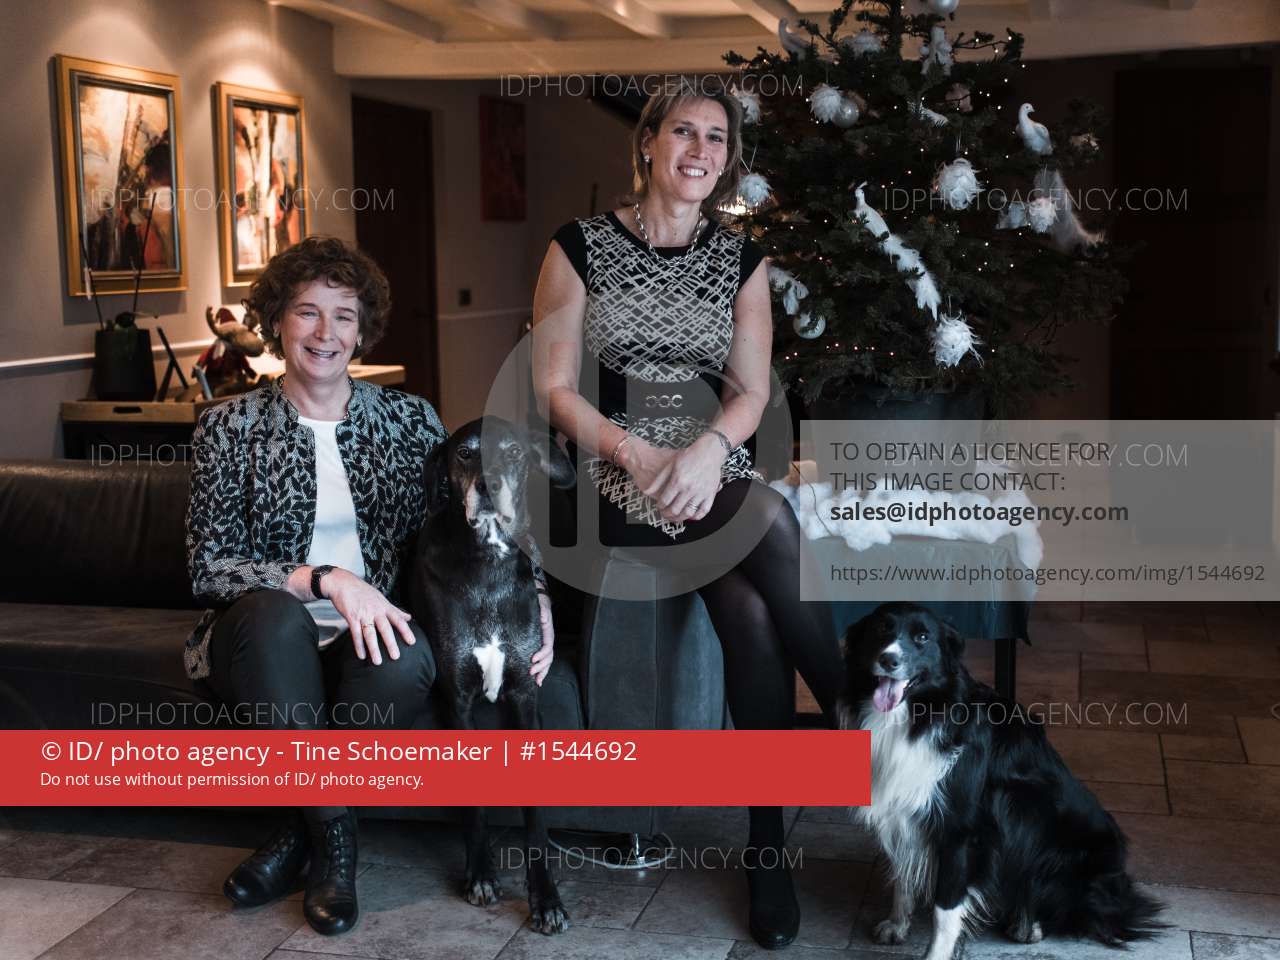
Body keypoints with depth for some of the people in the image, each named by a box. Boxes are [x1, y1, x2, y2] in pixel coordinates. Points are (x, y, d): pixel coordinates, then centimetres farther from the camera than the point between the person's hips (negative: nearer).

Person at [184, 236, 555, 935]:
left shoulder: (410, 419, 8)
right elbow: (208, 565, -6)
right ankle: (334, 832, -18)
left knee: (410, 661, -34)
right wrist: (325, 580, -21)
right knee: (270, 612, -36)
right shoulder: (231, 426, 2)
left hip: (371, 635, 1)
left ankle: (302, 833, -11)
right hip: (267, 642, -1)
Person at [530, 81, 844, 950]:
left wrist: (708, 450, -15)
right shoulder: (581, 246, 1)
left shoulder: (741, 257, 11)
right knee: (774, 530, -31)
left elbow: (753, 390, 7)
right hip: (616, 478, -3)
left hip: (714, 470, 3)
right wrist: (643, 458, -16)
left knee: (751, 609, -27)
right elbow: (554, 389, -3)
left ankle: (770, 837, -14)